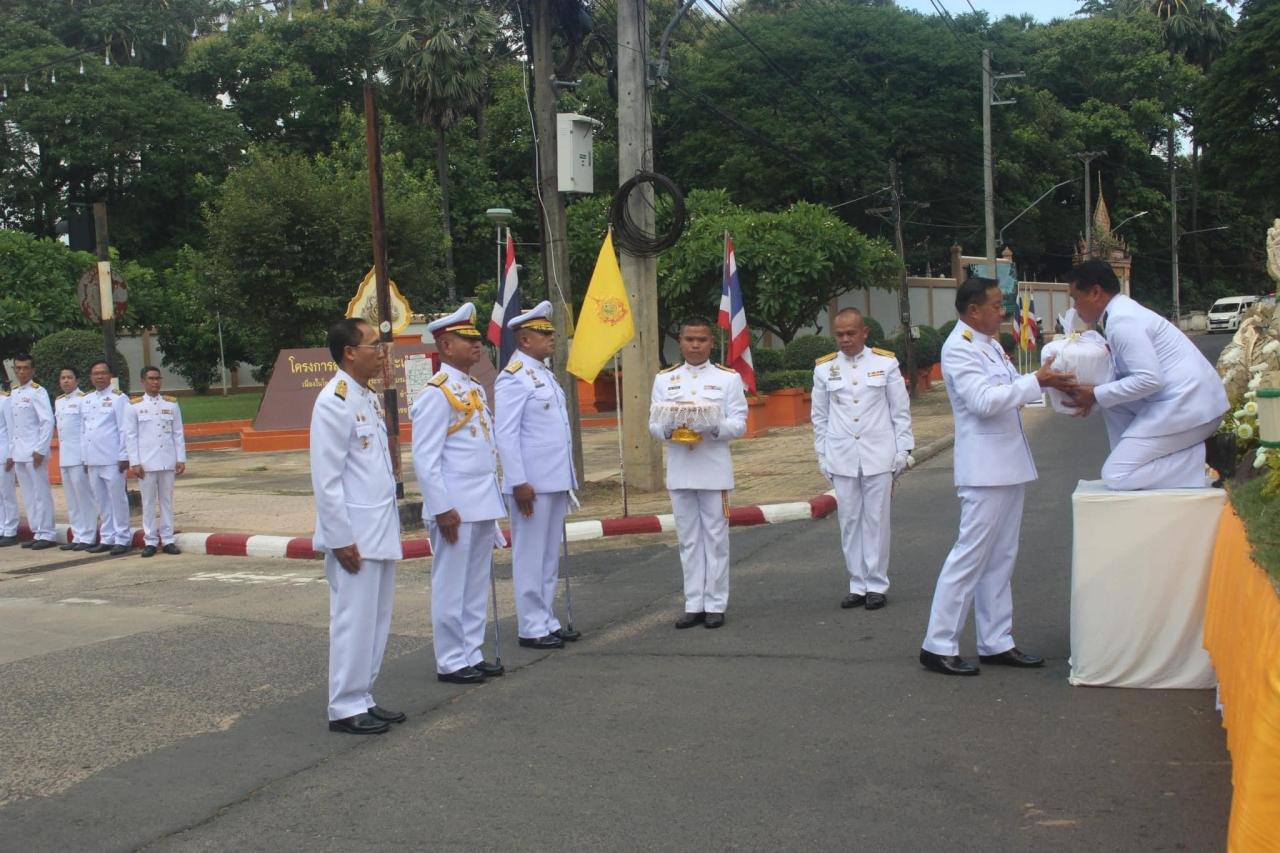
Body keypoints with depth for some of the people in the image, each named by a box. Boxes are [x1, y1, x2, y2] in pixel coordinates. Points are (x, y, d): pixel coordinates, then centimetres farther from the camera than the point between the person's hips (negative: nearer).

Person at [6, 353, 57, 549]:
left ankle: (47, 535, 1)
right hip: (19, 453, 7)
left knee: (41, 494, -3)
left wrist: (40, 450, -16)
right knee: (28, 496, 8)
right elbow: (12, 427, 19)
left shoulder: (37, 392, -6)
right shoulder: (13, 394, 15)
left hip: (34, 452, -7)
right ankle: (37, 533, 14)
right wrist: (11, 453, 15)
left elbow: (48, 421, -12)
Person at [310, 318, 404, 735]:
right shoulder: (335, 402, -15)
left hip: (382, 531, 9)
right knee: (354, 621, -2)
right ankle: (345, 708, 8)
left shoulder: (370, 398, 13)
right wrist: (341, 538, -18)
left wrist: (389, 526, 16)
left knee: (377, 619, 13)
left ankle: (362, 699, 23)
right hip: (355, 536, -9)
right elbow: (326, 477, -17)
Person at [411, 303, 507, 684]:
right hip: (456, 509, -8)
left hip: (483, 505, 8)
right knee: (451, 587, 2)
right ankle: (450, 661, 11)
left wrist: (494, 500, 17)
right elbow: (425, 459, -16)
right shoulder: (436, 393, -12)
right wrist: (443, 509, -18)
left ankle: (472, 654, 23)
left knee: (477, 584, 14)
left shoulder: (475, 389, 14)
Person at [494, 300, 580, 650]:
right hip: (532, 484, -9)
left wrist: (567, 478, 17)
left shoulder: (545, 373, 15)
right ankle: (532, 628, 8)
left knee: (550, 555, 14)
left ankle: (547, 620, 23)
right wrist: (518, 482, -21)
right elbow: (505, 434, -17)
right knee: (531, 556, 0)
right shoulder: (514, 378, -12)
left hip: (556, 481, 9)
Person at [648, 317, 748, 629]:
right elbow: (653, 425, 6)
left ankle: (715, 605, 11)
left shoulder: (729, 378, 2)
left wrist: (713, 429, -21)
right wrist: (671, 431, -16)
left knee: (715, 538, 2)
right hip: (679, 471, 2)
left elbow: (739, 424, -3)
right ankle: (694, 604, 14)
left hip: (714, 471, -2)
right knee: (688, 539, 8)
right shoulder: (664, 379, 9)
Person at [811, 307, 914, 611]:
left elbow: (901, 411, 5)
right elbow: (820, 416, 10)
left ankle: (877, 584, 10)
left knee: (876, 520, 1)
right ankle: (858, 585, 13)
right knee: (849, 522, 5)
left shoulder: (886, 363, 1)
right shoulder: (824, 368, 5)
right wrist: (822, 455, 8)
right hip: (841, 457, 2)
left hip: (878, 456, -2)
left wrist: (902, 450, 1)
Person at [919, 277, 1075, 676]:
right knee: (971, 554, -7)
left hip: (1008, 464, 10)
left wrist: (1046, 377, 4)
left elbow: (1010, 391, 19)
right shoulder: (959, 348, -13)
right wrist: (1037, 381, -21)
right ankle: (938, 645, 0)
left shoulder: (990, 344, 16)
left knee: (1001, 557, 12)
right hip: (985, 467, -10)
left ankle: (995, 642, 19)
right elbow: (984, 401, -23)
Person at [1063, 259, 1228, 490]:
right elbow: (1135, 372, 22)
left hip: (1188, 406, -10)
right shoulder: (1122, 312, 15)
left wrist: (1096, 395, -14)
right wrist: (1094, 394, 9)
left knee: (1116, 475, -10)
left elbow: (1149, 380, -23)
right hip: (1187, 399, 10)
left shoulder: (1122, 321, -16)